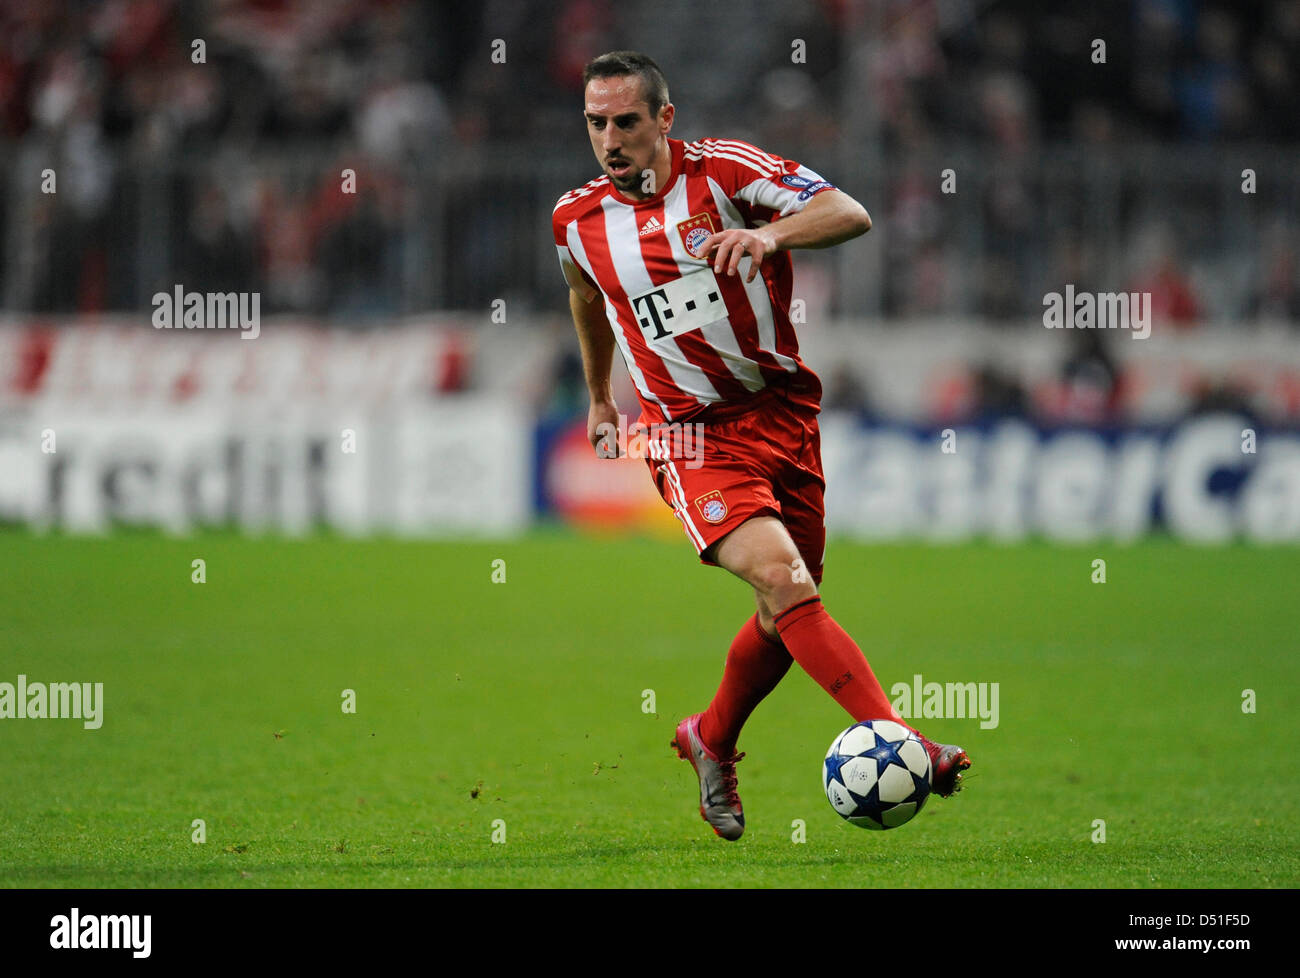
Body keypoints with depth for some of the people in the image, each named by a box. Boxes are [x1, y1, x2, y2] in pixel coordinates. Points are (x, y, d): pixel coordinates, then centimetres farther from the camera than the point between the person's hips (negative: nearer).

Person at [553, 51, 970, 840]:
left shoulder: (721, 169, -7)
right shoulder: (579, 220, 3)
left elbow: (851, 215, -16)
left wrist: (770, 234, -34)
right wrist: (599, 397, 36)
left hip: (785, 413, 1)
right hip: (691, 435, -1)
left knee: (790, 616, 9)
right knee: (781, 577, -24)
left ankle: (711, 742, 36)